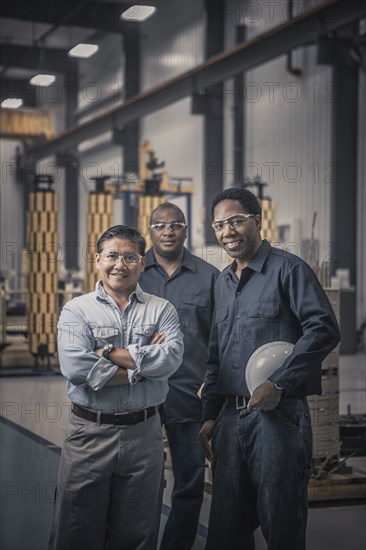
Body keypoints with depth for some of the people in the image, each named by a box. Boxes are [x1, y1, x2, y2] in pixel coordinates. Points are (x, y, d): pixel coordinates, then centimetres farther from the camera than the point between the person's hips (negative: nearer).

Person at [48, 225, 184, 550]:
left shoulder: (161, 310, 6)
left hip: (144, 434, 2)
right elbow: (74, 367, -16)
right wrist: (142, 365, -12)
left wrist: (110, 352, -13)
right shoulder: (77, 310, 1)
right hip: (90, 433, -1)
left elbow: (171, 358, -13)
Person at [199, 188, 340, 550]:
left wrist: (278, 384, -20)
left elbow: (324, 330, -16)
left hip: (278, 414, -7)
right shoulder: (223, 282, 18)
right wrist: (210, 416, 16)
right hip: (230, 417, 7)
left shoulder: (288, 269, -5)